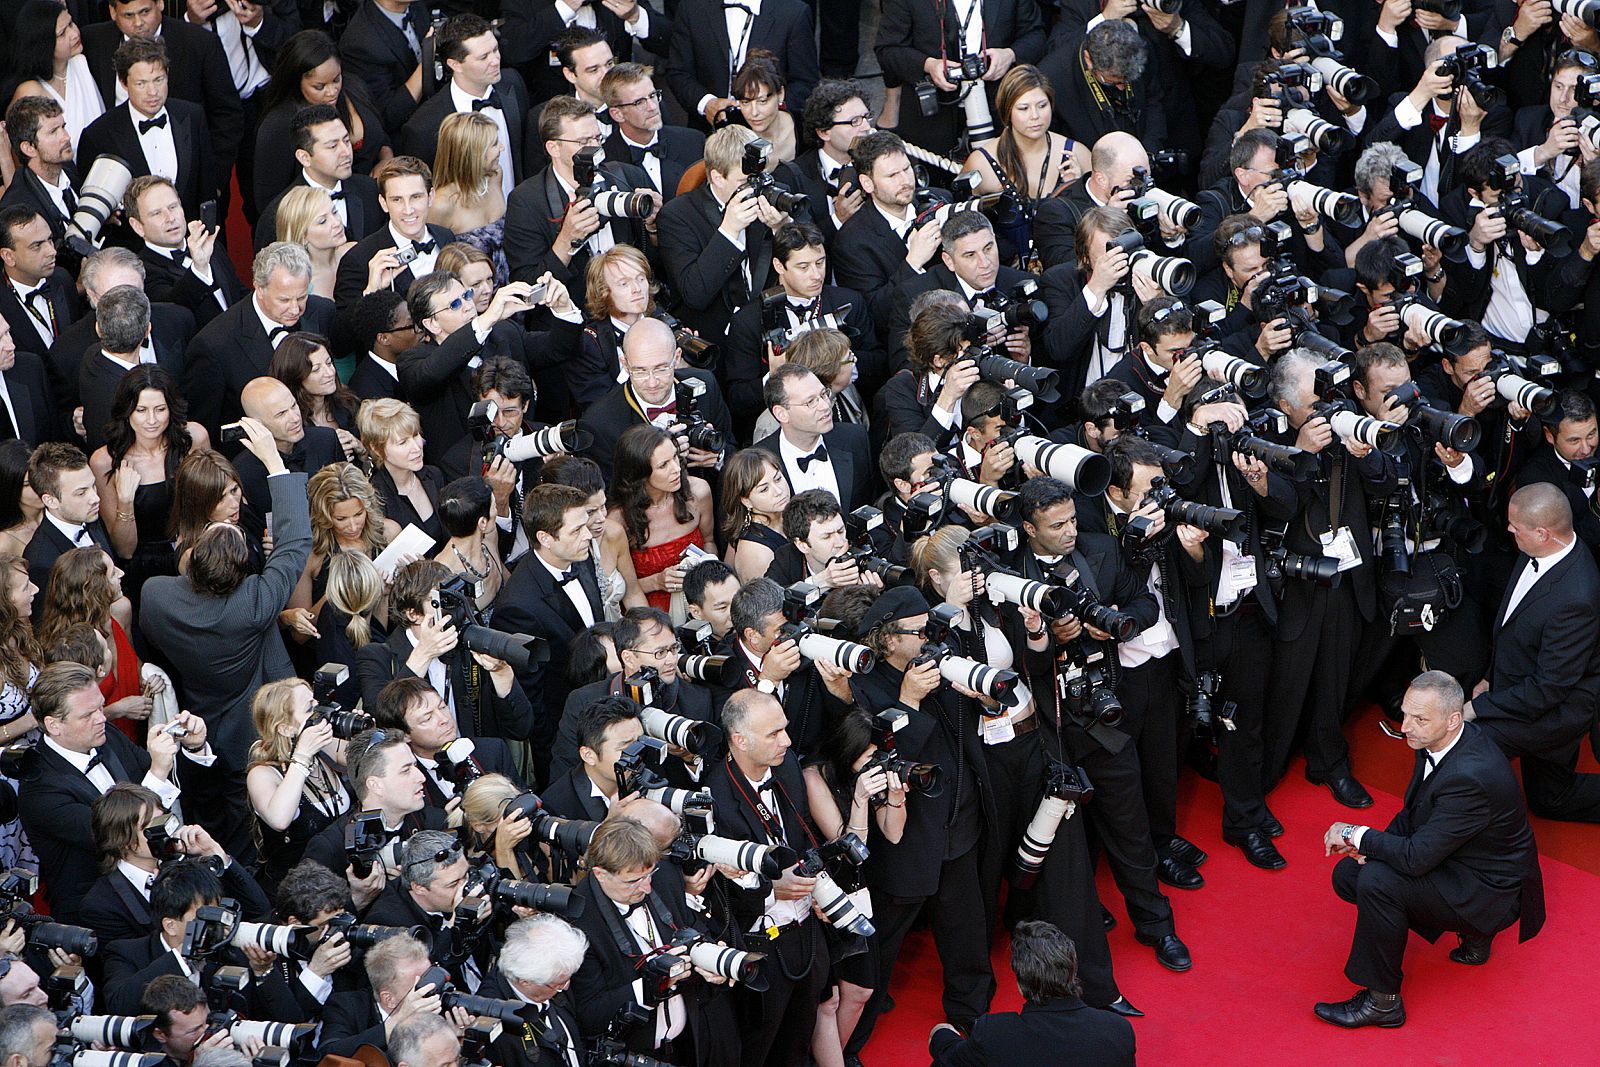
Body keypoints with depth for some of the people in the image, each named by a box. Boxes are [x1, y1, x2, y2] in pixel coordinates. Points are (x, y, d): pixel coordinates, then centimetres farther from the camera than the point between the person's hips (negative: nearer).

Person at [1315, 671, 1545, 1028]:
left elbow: (1416, 858, -31)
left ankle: (1382, 1001, -11)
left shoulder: (1470, 777, -35)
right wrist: (1375, 843, -7)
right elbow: (1415, 812, 11)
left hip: (1491, 892, -10)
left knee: (1377, 881, -27)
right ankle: (1472, 936, 15)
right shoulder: (1447, 739, -6)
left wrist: (1356, 834, -18)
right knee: (1347, 874, 3)